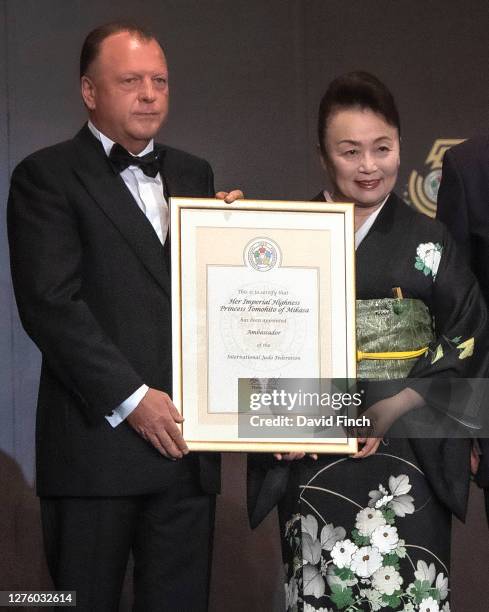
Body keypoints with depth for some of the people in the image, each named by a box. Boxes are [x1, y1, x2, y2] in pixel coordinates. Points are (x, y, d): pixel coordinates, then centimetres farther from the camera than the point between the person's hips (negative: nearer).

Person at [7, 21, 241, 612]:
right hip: (97, 440, -5)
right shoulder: (46, 177, -1)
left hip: (186, 441, 5)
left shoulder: (194, 176, 18)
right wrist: (131, 398, -15)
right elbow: (49, 304, -11)